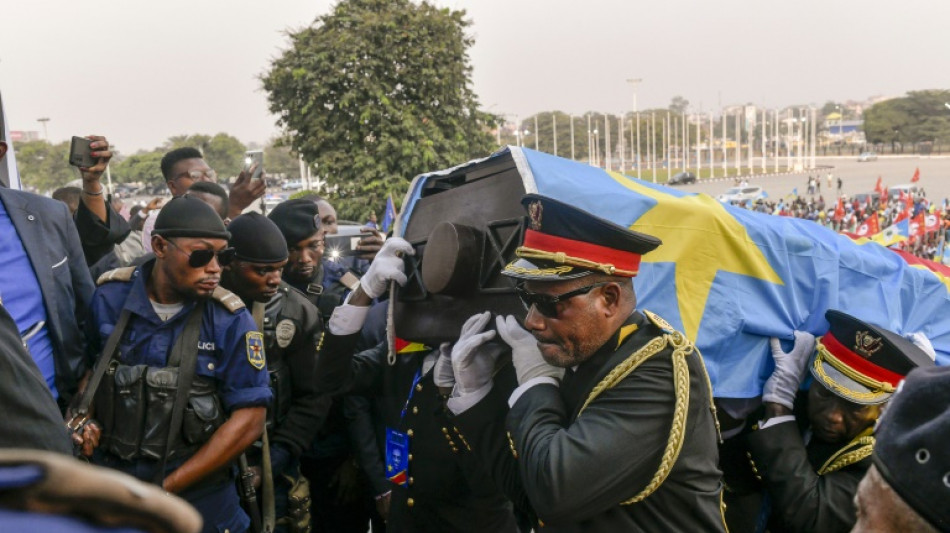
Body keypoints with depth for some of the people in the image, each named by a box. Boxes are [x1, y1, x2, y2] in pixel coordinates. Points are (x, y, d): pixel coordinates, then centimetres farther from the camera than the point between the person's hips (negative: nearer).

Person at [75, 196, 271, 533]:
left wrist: (165, 490, -14)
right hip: (108, 482, 2)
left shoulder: (230, 320, -15)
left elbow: (249, 420, -15)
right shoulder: (108, 296, -7)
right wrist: (84, 419, -9)